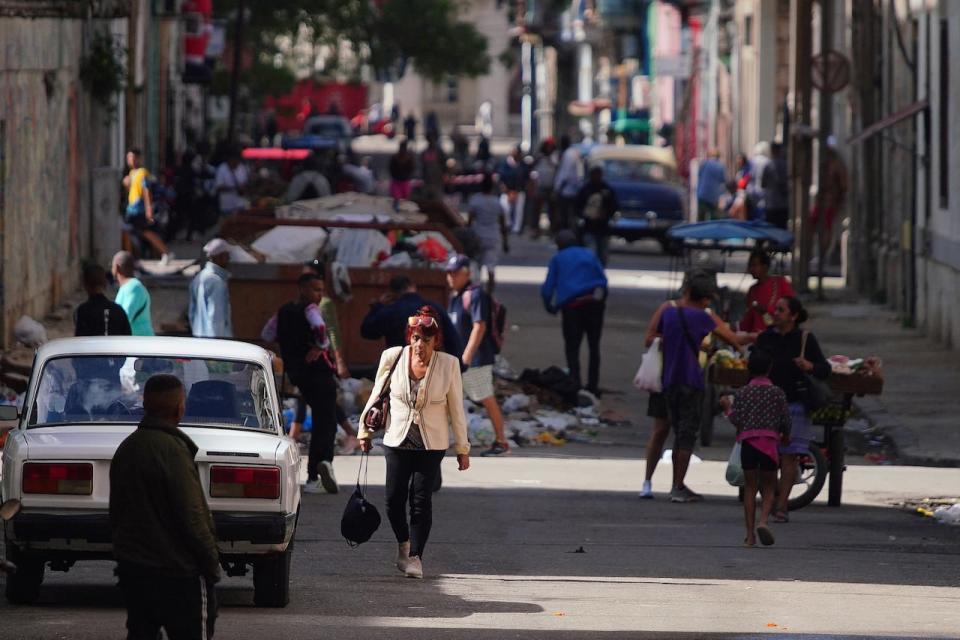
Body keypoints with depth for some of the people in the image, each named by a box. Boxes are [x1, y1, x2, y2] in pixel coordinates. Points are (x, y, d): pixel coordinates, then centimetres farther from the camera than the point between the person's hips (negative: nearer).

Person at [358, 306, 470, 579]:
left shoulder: (448, 364, -6)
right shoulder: (392, 358, -4)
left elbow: (456, 409, 1)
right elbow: (377, 396, 10)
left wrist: (462, 448, 3)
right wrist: (366, 430, 14)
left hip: (431, 444, -1)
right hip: (397, 440, 1)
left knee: (421, 500, -6)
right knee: (394, 498, -1)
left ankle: (415, 556, 3)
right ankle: (403, 543, 26)